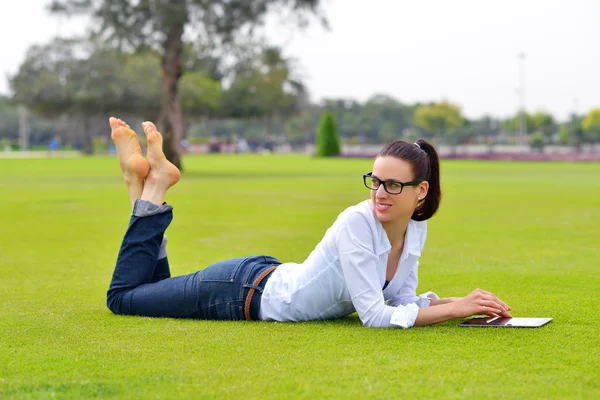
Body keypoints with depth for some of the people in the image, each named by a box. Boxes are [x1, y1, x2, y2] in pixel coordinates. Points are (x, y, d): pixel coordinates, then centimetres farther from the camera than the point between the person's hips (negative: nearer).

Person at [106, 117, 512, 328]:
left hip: (269, 279, 7)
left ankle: (146, 184, 27)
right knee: (124, 295, 10)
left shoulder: (417, 230, -9)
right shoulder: (357, 222, -32)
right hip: (242, 290, -7)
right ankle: (152, 185, 16)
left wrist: (467, 304, -15)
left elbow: (402, 300, -1)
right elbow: (376, 316, -34)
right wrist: (456, 309, -33)